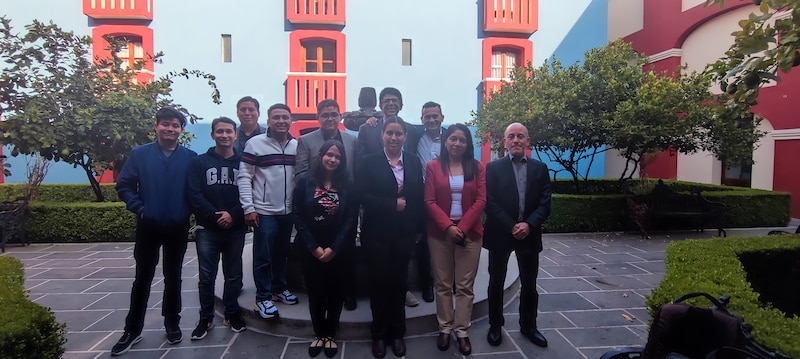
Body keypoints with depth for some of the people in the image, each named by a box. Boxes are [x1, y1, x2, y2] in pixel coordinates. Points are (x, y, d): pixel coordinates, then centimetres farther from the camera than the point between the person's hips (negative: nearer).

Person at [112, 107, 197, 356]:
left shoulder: (190, 157, -2)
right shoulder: (139, 154, -2)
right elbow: (124, 186, 0)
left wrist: (190, 211, -6)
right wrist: (139, 208, -8)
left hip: (178, 228, 1)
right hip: (148, 227, 0)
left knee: (173, 277, 13)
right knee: (143, 278, 9)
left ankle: (172, 323, 28)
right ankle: (133, 330, 22)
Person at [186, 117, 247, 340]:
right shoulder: (199, 162, 4)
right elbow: (194, 196, -5)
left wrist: (233, 215, -15)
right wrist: (215, 216, -15)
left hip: (235, 229, 1)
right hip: (207, 229, 0)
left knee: (233, 275, 10)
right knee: (206, 277, 6)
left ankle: (232, 313, 26)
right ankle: (206, 318, 21)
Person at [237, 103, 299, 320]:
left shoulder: (297, 146, 7)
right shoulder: (255, 144, -7)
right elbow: (244, 177, -7)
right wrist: (248, 208, -12)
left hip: (288, 211, 5)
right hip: (264, 212, -5)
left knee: (282, 253, 16)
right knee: (263, 257, 1)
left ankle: (279, 289, 32)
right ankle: (263, 298, 13)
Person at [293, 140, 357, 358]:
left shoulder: (347, 186, 0)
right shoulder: (305, 182, -2)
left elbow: (351, 219, -4)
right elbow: (297, 216, -6)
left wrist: (334, 248, -12)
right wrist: (314, 247, -11)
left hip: (338, 250, 1)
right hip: (311, 249, 0)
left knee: (336, 292, 8)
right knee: (315, 292, 8)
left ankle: (330, 335, 26)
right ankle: (319, 334, 26)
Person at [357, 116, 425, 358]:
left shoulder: (414, 162, 5)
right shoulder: (369, 162, -3)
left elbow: (419, 197, 4)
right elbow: (363, 195, -13)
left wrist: (418, 228, -1)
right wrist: (392, 204, -18)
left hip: (404, 233, 2)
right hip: (377, 233, -2)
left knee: (399, 282, 10)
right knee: (379, 282, 7)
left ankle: (397, 333, 26)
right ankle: (379, 334, 24)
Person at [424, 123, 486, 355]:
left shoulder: (476, 167, 5)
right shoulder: (433, 167, 2)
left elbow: (481, 200, -2)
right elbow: (429, 201, -4)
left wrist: (462, 227, -12)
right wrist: (448, 226, -15)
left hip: (470, 232, 1)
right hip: (440, 233, 0)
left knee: (465, 285, 4)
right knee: (443, 284, 7)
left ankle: (462, 331, 14)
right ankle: (445, 329, 19)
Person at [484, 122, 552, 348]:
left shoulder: (540, 168, 6)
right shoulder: (493, 168, -2)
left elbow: (545, 203, -1)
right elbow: (490, 203, -9)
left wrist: (528, 224, -16)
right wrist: (511, 227, -17)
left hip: (529, 234, 2)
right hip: (500, 234, -2)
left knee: (529, 285, 13)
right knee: (496, 283, 10)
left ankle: (528, 326, 31)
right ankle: (495, 326, 26)